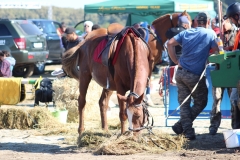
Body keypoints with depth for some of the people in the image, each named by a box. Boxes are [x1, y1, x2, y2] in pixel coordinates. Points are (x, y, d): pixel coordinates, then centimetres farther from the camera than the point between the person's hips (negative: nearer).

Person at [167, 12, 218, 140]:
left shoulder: (186, 33, 9)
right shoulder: (210, 34, -2)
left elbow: (170, 43, 1)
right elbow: (216, 52, -6)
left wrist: (176, 61, 6)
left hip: (181, 73, 5)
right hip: (195, 75, -5)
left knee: (184, 104, 10)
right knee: (200, 103, 11)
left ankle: (188, 131, 4)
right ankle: (180, 126, 1)